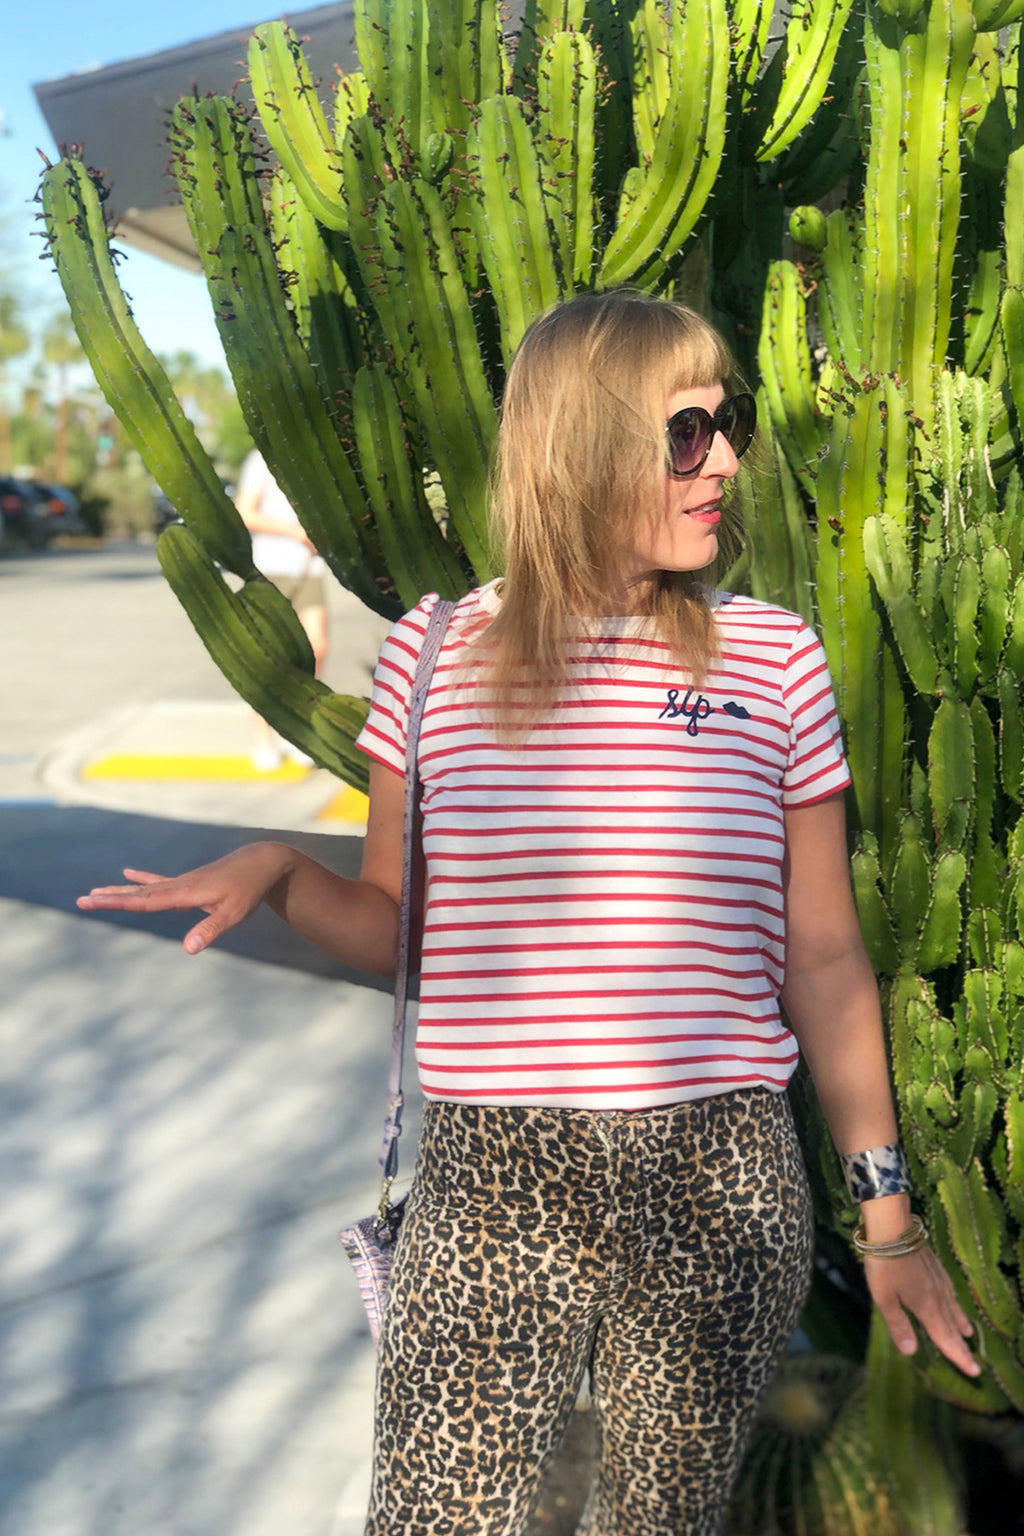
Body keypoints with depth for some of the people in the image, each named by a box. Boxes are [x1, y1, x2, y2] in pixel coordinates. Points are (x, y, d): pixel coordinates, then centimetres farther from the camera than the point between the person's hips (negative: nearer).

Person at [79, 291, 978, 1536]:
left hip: (722, 1184, 1)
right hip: (494, 1175, 0)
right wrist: (278, 874, -11)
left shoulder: (769, 659, 1)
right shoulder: (437, 654, 1)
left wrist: (887, 1215, 6)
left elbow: (823, 956, 6)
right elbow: (399, 929, 10)